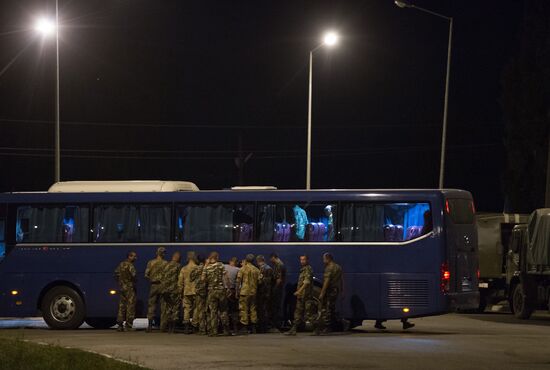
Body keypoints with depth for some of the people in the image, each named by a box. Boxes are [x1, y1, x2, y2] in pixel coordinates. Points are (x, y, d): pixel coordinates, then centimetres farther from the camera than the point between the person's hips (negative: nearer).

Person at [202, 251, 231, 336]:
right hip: (221, 289, -1)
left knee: (213, 312, 3)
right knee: (223, 311, 8)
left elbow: (203, 278, 1)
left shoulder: (207, 267, 0)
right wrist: (227, 288, 0)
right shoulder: (220, 265, -3)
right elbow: (224, 277, -6)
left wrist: (205, 266, 6)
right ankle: (226, 330, 6)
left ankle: (213, 331, -2)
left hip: (211, 291, 1)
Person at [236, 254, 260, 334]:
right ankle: (253, 327, 13)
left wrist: (237, 291, -1)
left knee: (243, 309, -2)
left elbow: (238, 281, -7)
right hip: (253, 292, 4)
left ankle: (244, 327, -5)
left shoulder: (243, 269, -6)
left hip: (244, 292, -4)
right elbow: (259, 281, 7)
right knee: (253, 309, 12)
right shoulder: (256, 270, 6)